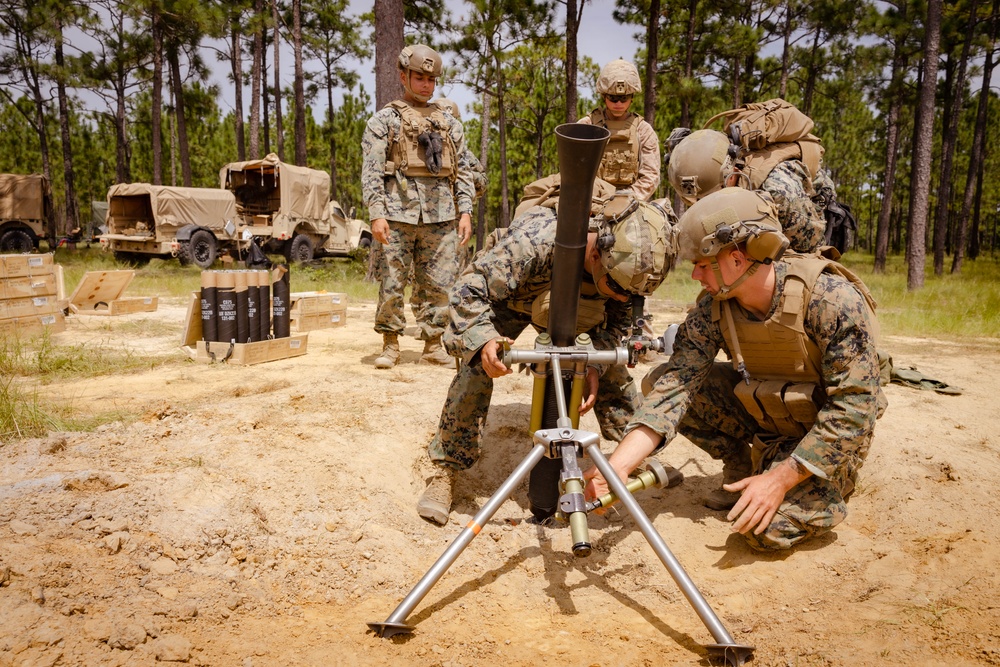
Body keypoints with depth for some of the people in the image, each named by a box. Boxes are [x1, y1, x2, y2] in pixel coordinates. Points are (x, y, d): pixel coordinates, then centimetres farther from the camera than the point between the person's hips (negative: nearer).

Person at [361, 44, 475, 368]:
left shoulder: (448, 123, 19)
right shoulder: (384, 120, 8)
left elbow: (462, 171, 17)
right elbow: (371, 171, -1)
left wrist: (465, 212, 5)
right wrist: (376, 214, -12)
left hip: (441, 217, 3)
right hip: (399, 215, -3)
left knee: (439, 284, 3)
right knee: (392, 282, -2)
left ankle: (433, 344, 13)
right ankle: (390, 345, 11)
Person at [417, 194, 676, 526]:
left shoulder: (630, 264, -30)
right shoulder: (536, 238, -45)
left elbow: (617, 321, -16)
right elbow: (468, 292, -40)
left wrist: (595, 367, -34)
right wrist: (483, 340, -58)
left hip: (570, 305, 4)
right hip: (503, 297, -4)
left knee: (612, 373, -6)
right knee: (475, 371, -23)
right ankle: (444, 472, -9)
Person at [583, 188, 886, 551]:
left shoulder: (833, 299, -30)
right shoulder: (712, 309, -16)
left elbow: (855, 406, -27)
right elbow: (676, 386, -23)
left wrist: (782, 478, -30)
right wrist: (618, 465, -36)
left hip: (828, 426, -4)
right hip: (764, 410, 5)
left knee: (767, 528, -25)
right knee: (659, 381, -12)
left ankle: (836, 478, 8)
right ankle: (741, 467, 7)